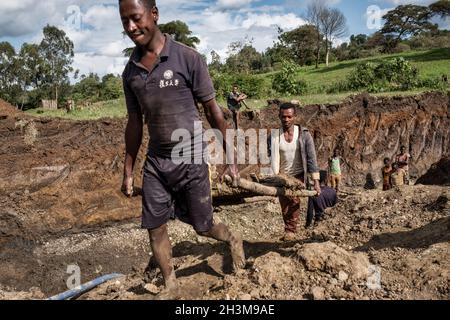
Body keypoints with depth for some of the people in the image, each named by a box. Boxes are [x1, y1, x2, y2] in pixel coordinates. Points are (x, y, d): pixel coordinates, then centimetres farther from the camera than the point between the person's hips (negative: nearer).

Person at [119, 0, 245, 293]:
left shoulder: (188, 58, -11)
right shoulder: (130, 71, 4)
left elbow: (213, 111, -7)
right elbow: (135, 124, 11)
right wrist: (128, 172, 12)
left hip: (190, 158, -4)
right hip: (155, 162, 5)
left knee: (203, 227, 8)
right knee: (155, 228, 6)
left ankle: (233, 240, 41)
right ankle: (170, 285, 27)